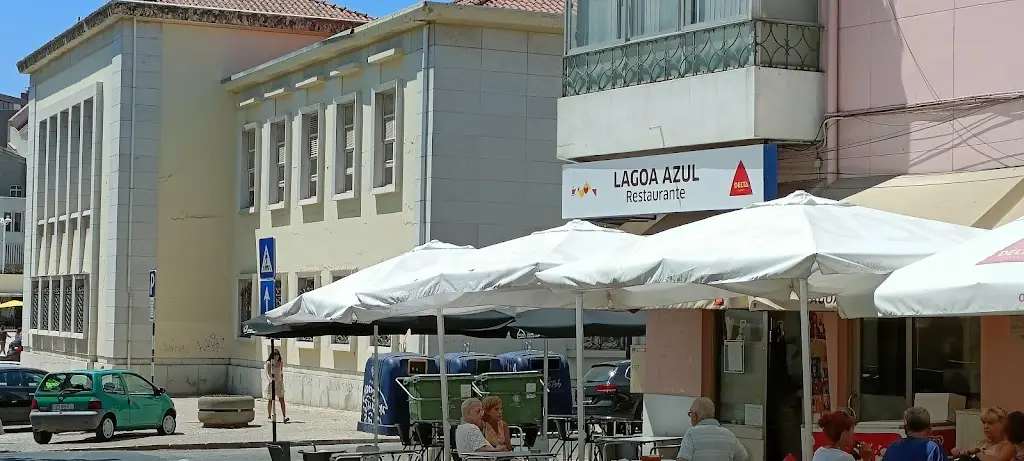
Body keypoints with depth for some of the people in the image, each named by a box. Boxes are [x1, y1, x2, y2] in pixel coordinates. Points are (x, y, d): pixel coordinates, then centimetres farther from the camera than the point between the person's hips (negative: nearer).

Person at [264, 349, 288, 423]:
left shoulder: (280, 363, 6)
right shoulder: (269, 363, -7)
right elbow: (267, 373, -18)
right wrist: (270, 379, -36)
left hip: (279, 383, 3)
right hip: (271, 383, -3)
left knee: (282, 399, -9)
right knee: (270, 400, 6)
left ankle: (284, 416, -16)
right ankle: (269, 416, 17)